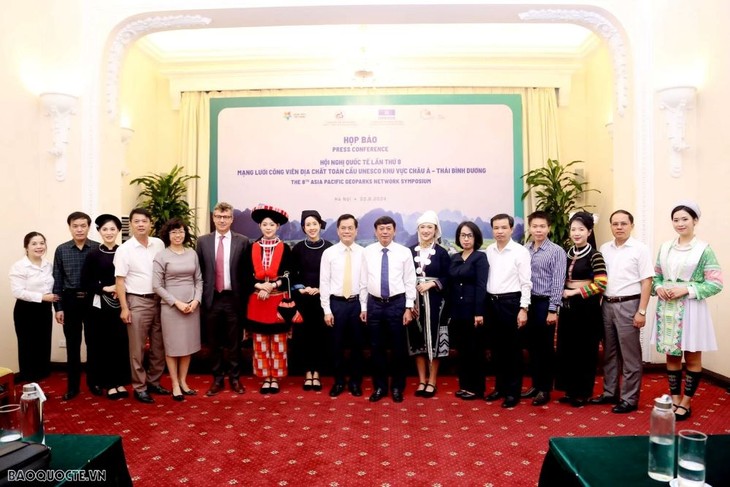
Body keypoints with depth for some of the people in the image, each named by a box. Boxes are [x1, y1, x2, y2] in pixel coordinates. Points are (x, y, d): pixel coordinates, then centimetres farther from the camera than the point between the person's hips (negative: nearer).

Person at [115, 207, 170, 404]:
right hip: (137, 302, -4)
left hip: (159, 300, 4)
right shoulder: (124, 249, -7)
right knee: (137, 348, 4)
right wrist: (124, 308, -10)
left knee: (159, 346, 12)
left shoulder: (159, 244, 4)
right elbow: (120, 281, -7)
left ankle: (154, 382, 27)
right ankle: (139, 388, 15)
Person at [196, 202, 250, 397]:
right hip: (211, 299, 2)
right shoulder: (203, 241, 5)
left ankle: (235, 378, 23)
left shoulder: (242, 241, -1)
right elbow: (198, 271, 6)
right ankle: (217, 379, 24)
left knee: (234, 342, 9)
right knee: (214, 343, 11)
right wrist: (201, 296, 1)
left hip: (233, 299, -2)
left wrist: (244, 299, -5)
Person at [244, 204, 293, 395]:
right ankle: (266, 378, 17)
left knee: (278, 342, 4)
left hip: (278, 301, -1)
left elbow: (289, 276, -3)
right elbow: (247, 275, 2)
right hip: (257, 301, 2)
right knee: (260, 343, 6)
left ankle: (275, 378, 15)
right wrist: (260, 286, -15)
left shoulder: (285, 248, 1)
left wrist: (271, 286, -15)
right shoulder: (252, 248, 5)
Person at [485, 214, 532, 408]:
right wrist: (485, 304, 6)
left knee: (513, 349, 5)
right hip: (491, 302, 4)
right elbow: (483, 279, 8)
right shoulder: (488, 251, 6)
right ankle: (500, 387, 27)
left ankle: (513, 391, 17)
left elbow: (526, 283, -7)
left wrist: (523, 308, -12)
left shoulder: (520, 251, -6)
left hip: (510, 302, -4)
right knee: (497, 347, 14)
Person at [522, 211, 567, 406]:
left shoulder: (557, 251, -6)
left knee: (545, 348, 6)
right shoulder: (524, 249, 4)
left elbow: (558, 282, -9)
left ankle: (545, 389, 18)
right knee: (531, 346, 13)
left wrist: (553, 310, -12)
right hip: (527, 302, 4)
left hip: (545, 303, -4)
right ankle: (535, 384, 27)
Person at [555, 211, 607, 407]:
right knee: (566, 349, 10)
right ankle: (570, 390, 22)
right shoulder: (567, 254, 9)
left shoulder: (594, 255, -8)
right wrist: (563, 292, 3)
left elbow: (601, 284, -17)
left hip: (586, 307, -6)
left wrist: (576, 292, -13)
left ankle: (583, 393, 17)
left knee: (585, 351, 5)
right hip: (568, 306, 6)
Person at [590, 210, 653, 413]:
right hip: (607, 305, 5)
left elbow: (646, 282, -8)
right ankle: (610, 393, 25)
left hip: (628, 305, -5)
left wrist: (641, 311, -13)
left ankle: (629, 399, 13)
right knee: (609, 353, 13)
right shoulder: (604, 249, 9)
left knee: (630, 355, 3)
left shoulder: (640, 249, -5)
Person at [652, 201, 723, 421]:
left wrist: (686, 290, -18)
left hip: (691, 309, -4)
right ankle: (674, 399, 25)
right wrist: (658, 287, -6)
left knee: (692, 357, 8)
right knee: (671, 355, 12)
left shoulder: (703, 250, -8)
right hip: (667, 308, 4)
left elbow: (716, 284, -9)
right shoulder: (665, 247, 6)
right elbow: (656, 275, 14)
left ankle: (685, 403, 20)